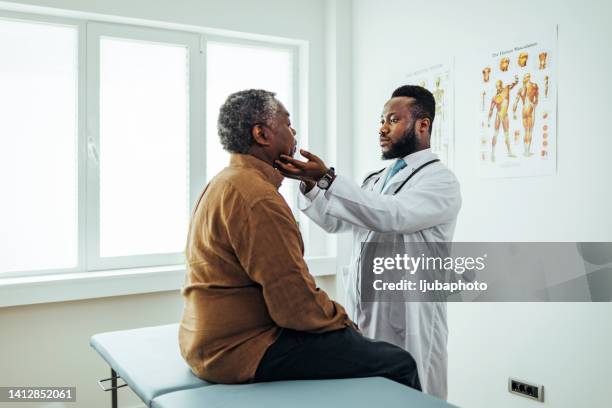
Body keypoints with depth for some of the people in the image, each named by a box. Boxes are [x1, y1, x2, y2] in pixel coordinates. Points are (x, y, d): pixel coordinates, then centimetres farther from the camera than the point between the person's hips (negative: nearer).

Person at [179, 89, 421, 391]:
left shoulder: (223, 183, 13)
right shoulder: (257, 198, -21)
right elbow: (297, 304, -22)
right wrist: (344, 320, -4)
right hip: (243, 351, -10)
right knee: (400, 364, -9)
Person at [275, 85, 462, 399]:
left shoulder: (441, 180, -8)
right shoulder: (376, 179, 17)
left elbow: (391, 215, -25)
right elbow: (334, 221, 13)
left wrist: (326, 178, -32)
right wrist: (309, 184, -5)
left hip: (407, 320, -7)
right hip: (362, 314, 7)